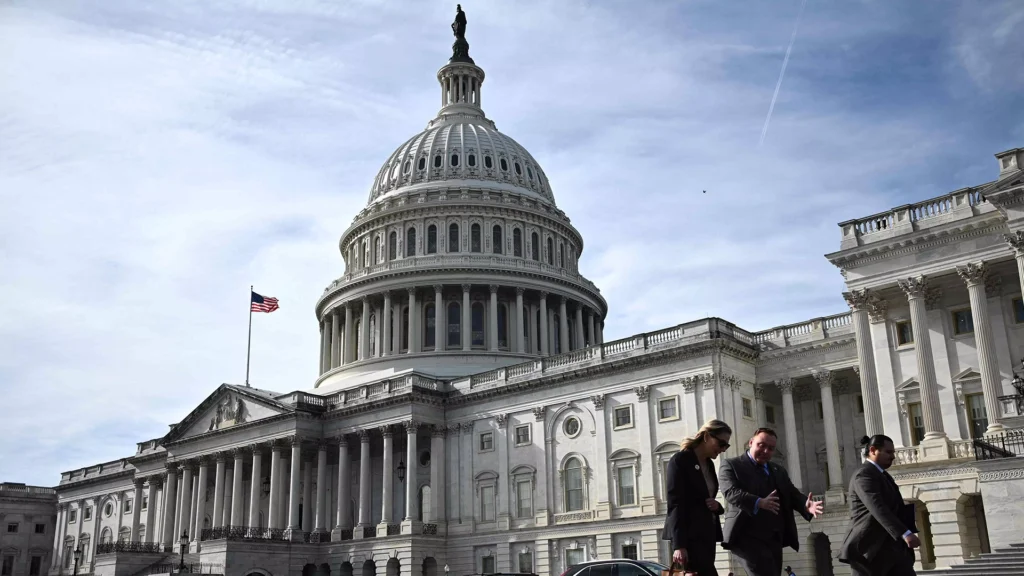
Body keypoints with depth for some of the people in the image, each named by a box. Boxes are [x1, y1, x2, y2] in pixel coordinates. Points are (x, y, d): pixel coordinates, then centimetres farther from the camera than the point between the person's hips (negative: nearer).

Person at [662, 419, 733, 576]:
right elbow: (675, 504, -14)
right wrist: (679, 545, -21)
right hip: (688, 536, -8)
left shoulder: (709, 464, 15)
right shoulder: (680, 461, -9)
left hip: (706, 535, 8)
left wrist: (716, 506, 0)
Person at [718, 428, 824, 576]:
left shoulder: (778, 471, 22)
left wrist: (806, 506, -12)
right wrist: (759, 503, -32)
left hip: (774, 539, 7)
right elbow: (731, 492, -15)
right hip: (748, 537, -6)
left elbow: (793, 495, 12)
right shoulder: (731, 465, 2)